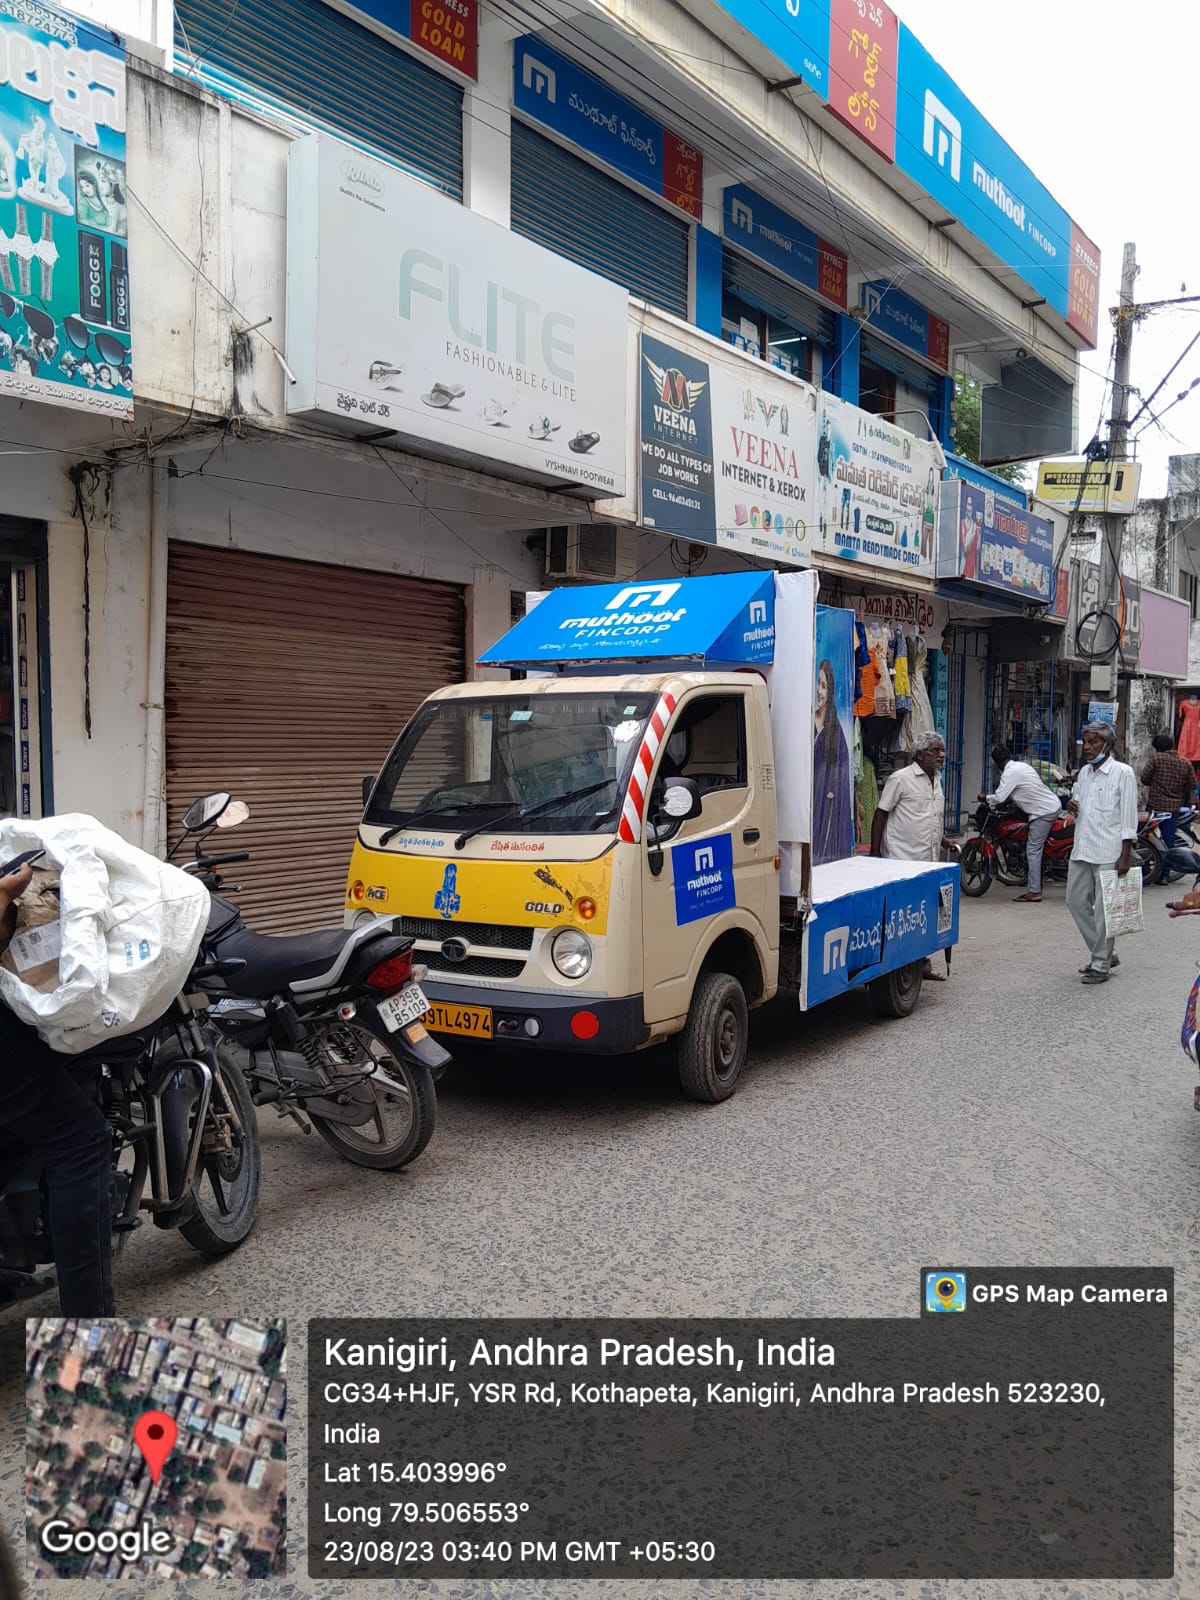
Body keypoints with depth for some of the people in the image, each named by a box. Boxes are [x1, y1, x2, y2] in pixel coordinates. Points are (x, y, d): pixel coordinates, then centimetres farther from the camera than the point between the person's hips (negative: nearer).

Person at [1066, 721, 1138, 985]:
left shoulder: (1122, 773, -7)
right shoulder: (1084, 772, 14)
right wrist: (1074, 808, 2)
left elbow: (1128, 817, -9)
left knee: (1104, 909, -2)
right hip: (1082, 849, 8)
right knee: (1076, 901, 10)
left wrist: (1125, 856, -13)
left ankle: (1101, 964, 6)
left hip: (1108, 852, -8)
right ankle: (1105, 953, 24)